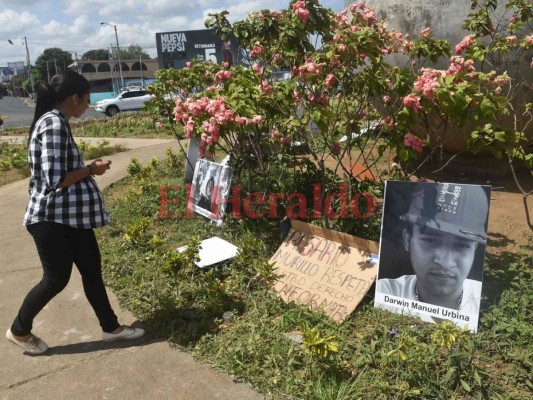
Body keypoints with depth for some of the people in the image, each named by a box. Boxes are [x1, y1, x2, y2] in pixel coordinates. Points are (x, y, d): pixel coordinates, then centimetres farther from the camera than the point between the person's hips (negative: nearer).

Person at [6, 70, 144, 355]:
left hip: (71, 215, 10)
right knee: (56, 278, 5)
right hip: (52, 218, -10)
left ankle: (111, 327, 26)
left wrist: (87, 168, 11)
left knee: (92, 270, 13)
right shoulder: (53, 124, -20)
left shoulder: (55, 122, 11)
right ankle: (19, 331, 29)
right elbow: (56, 179, -25)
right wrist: (91, 169, -13)